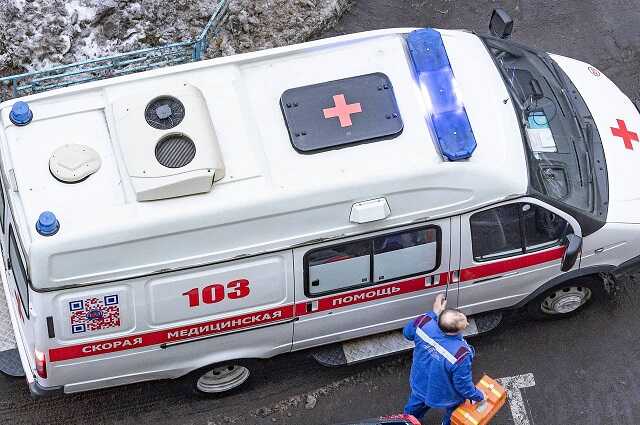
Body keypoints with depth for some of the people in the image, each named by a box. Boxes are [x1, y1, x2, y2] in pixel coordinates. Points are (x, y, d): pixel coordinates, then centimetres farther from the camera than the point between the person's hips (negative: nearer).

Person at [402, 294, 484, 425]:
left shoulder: (424, 322, -32)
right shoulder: (461, 356, -43)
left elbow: (408, 333, -5)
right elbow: (464, 387, -25)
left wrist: (434, 312, -3)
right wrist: (479, 396, -4)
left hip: (419, 385, 4)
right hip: (446, 397, -4)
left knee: (413, 410, 37)